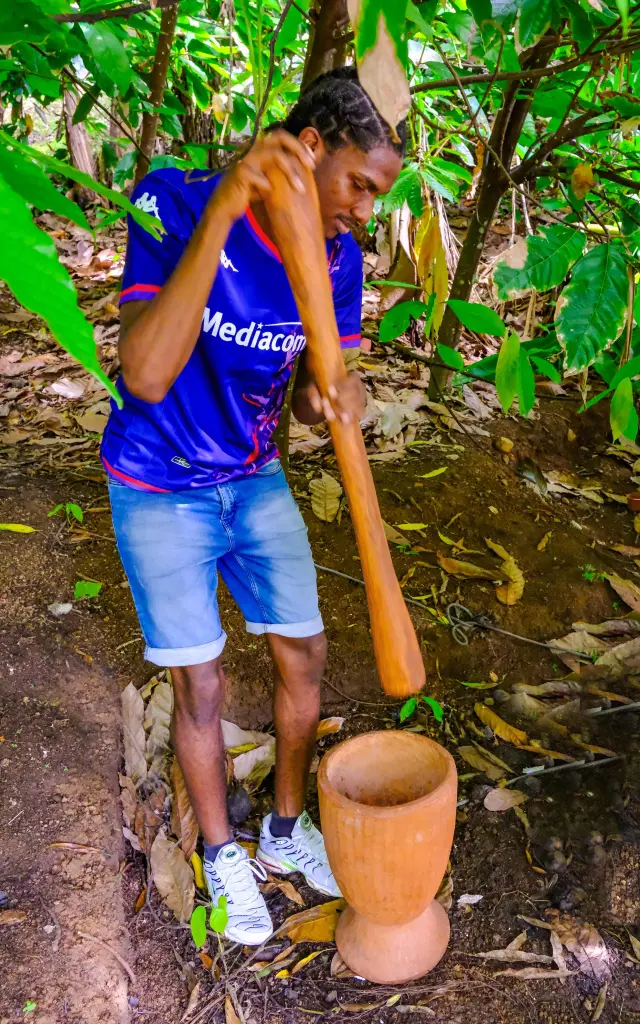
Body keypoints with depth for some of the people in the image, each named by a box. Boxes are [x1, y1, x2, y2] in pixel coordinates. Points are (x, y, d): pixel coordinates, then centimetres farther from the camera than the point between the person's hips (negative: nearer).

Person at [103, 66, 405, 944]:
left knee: (305, 655, 8)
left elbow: (315, 396, -4)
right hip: (159, 490, -5)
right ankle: (222, 855, 31)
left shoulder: (338, 257, -9)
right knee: (201, 687, 3)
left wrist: (334, 398, -30)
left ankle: (287, 829, 34)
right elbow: (145, 377, -38)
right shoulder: (175, 205, -25)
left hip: (255, 479, 5)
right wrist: (222, 210, -45)